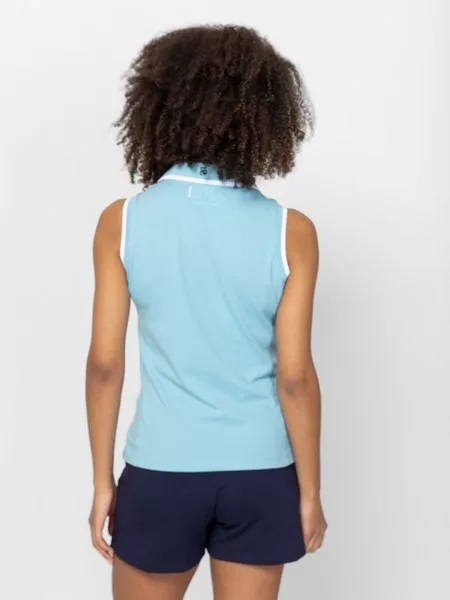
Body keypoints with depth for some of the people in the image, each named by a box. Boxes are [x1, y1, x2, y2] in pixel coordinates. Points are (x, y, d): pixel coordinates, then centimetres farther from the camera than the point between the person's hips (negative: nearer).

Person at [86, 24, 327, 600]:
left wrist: (102, 481, 5)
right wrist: (309, 491, 4)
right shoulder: (291, 232, -10)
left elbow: (104, 365, -6)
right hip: (260, 474, 1)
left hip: (162, 470, 0)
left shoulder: (121, 222, -9)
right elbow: (295, 378, -9)